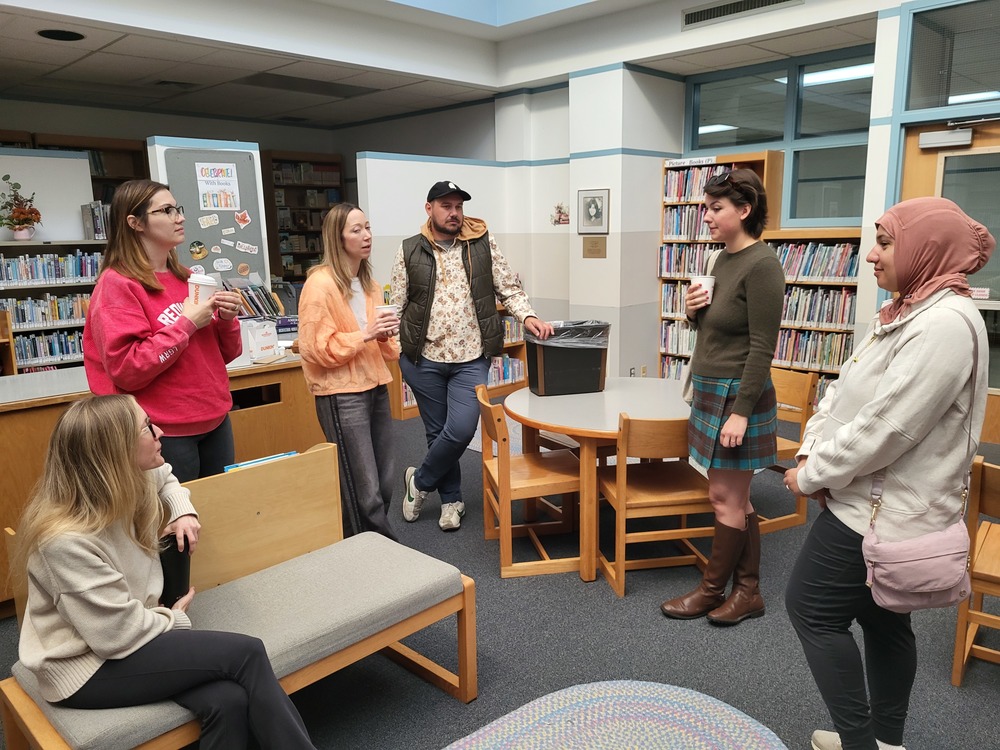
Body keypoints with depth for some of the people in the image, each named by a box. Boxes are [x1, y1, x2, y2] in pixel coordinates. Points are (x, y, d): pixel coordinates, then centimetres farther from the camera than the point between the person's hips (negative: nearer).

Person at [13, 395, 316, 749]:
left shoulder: (128, 484, -6)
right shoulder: (66, 540, -28)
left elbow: (165, 477, 20)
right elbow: (120, 634, -24)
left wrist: (183, 513, 2)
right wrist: (176, 618, -6)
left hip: (127, 637, 7)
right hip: (85, 668, -7)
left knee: (228, 701, -21)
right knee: (246, 653, -20)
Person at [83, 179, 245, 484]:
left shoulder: (188, 279, 10)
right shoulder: (117, 285, -9)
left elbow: (223, 355, 14)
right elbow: (126, 370, -19)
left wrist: (226, 320, -5)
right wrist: (186, 323, -18)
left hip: (216, 420, 7)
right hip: (165, 432, -6)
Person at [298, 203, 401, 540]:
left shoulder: (369, 283, 14)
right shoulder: (320, 283, -11)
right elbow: (315, 348, -15)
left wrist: (384, 336, 2)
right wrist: (364, 334, -20)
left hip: (375, 387, 8)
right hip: (342, 394, -8)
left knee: (385, 481, 13)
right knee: (364, 490, -3)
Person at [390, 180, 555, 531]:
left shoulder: (483, 244, 2)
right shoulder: (409, 251, 2)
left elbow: (509, 289, 5)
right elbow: (397, 308, 4)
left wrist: (528, 316, -13)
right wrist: (392, 355, -1)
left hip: (471, 359, 0)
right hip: (424, 359, 0)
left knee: (461, 430, -9)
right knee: (437, 431, 10)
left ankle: (419, 481, 19)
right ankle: (451, 499, 30)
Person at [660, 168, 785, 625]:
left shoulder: (761, 265, -15)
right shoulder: (723, 259, 11)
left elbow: (762, 348, -18)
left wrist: (741, 412, -20)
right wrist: (692, 310, -2)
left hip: (736, 395, -9)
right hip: (710, 391, 9)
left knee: (726, 498, 3)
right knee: (735, 498, 14)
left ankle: (711, 590, 19)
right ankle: (747, 591, 25)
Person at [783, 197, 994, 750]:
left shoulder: (946, 324, -23)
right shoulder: (902, 311, 9)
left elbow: (886, 428, -27)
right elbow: (844, 391, 9)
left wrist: (813, 475, -16)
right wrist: (810, 453, -3)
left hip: (886, 509, -9)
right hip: (878, 500, 9)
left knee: (811, 607, 1)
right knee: (881, 618, 19)